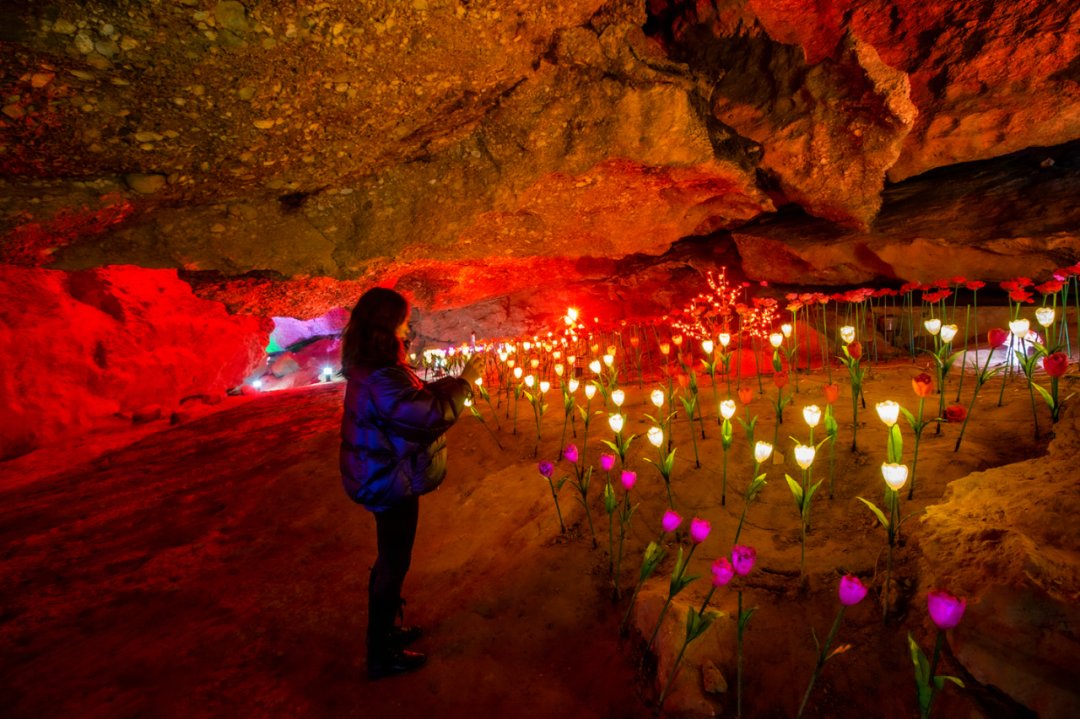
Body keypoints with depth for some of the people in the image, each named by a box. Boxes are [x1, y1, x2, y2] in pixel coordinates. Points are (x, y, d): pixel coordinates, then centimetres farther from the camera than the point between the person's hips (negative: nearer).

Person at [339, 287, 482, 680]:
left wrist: (455, 380, 3)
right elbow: (432, 414, -32)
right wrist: (464, 382, -18)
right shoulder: (380, 378, -30)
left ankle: (383, 630, 44)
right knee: (394, 563, 6)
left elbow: (415, 395, 13)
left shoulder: (371, 367, 4)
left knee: (391, 559, 25)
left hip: (383, 479, 10)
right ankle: (381, 657, 24)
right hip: (391, 485, -10)